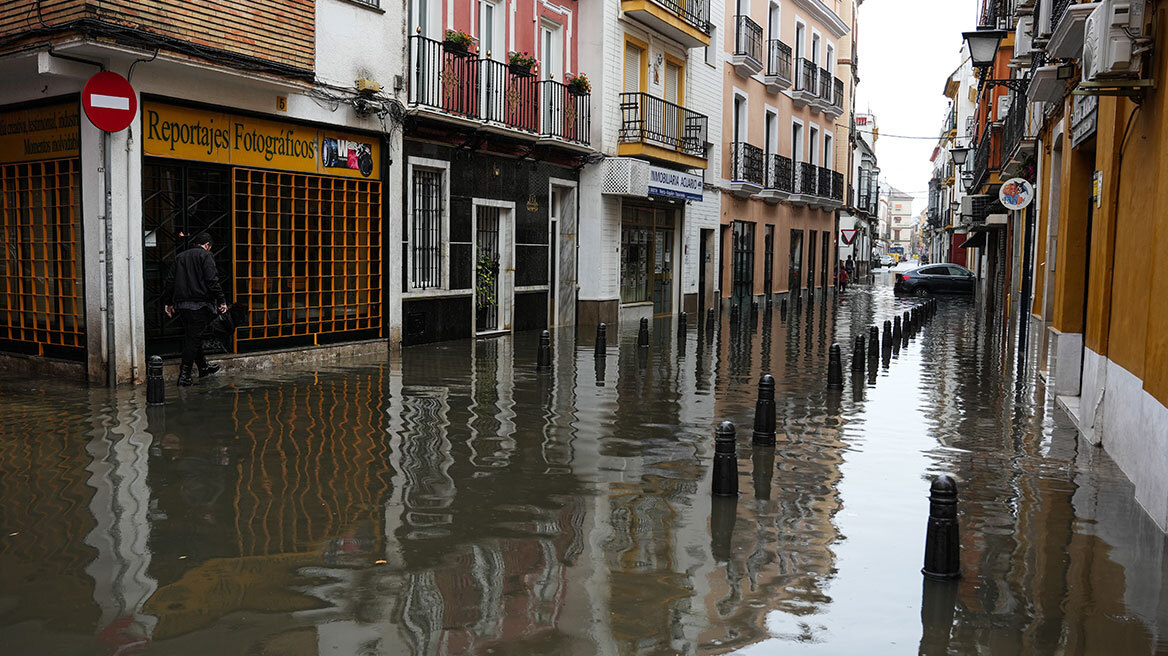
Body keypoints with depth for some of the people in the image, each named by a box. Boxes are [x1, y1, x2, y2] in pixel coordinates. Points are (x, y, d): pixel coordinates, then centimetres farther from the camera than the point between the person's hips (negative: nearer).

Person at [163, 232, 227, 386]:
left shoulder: (180, 256, 17)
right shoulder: (206, 256, -3)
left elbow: (170, 280, 15)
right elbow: (212, 281, -13)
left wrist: (167, 302, 19)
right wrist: (221, 301, -12)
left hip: (181, 304, 7)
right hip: (199, 303, -7)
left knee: (191, 337, 17)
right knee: (194, 338, -4)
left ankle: (204, 367, 30)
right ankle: (184, 376, -6)